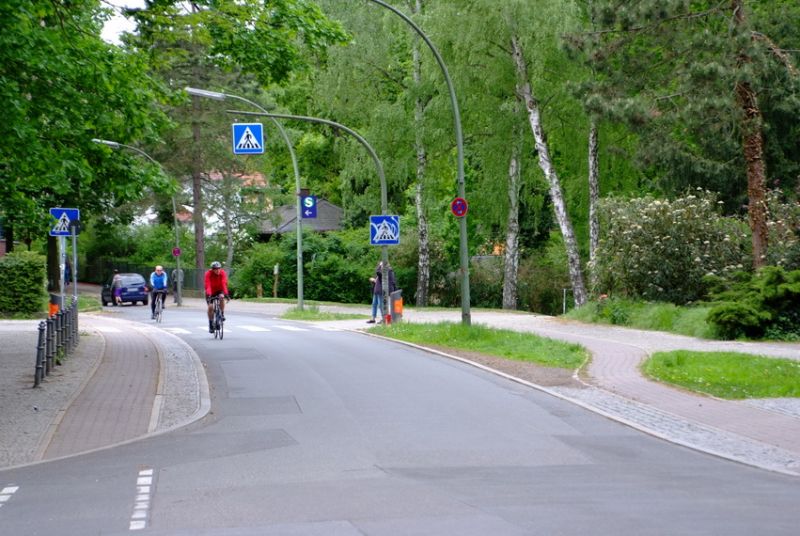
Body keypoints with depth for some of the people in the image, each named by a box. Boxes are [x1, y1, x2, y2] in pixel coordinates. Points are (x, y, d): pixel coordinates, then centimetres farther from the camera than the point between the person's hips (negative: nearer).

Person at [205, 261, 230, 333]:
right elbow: (208, 285, -37)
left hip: (219, 290, 1)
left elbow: (224, 284, -34)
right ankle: (211, 325, 1)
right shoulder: (208, 273, -26)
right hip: (211, 292, -1)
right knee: (210, 307, -15)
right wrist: (208, 294, -52)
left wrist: (226, 294, -47)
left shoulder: (222, 273, -23)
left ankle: (222, 314, -14)